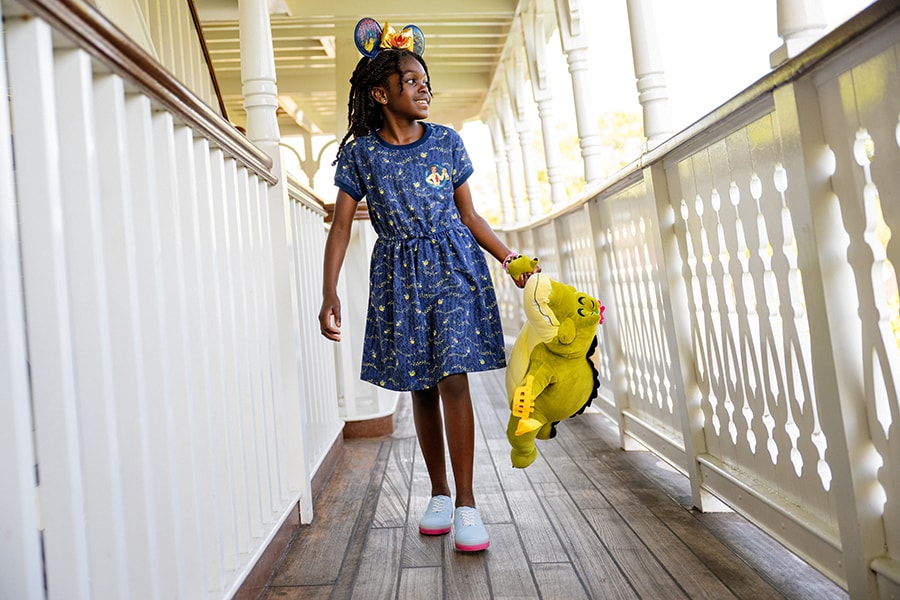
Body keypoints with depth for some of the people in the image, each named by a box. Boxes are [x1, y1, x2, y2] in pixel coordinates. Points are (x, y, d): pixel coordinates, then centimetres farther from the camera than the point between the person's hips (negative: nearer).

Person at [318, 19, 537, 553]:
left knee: (454, 379, -9)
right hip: (398, 275, 1)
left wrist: (510, 258, 4)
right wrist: (330, 294, -13)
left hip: (454, 266, 0)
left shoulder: (447, 141, 4)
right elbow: (341, 226, -3)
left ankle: (466, 501, 2)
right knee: (421, 388, 7)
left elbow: (468, 214, 10)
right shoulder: (359, 153, 1)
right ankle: (439, 493, 24)